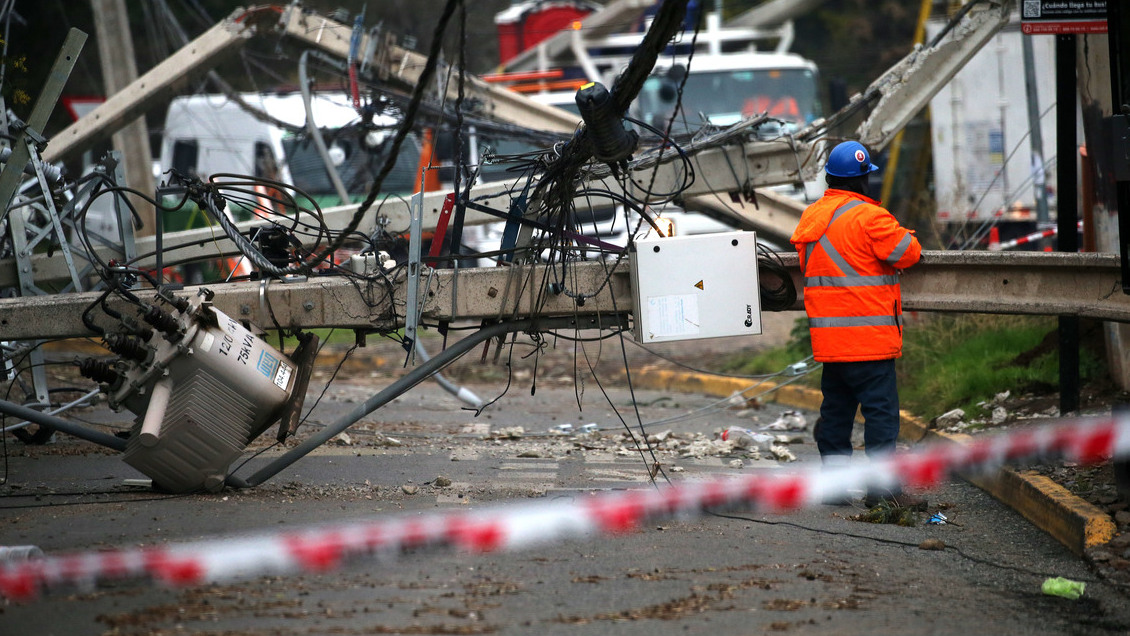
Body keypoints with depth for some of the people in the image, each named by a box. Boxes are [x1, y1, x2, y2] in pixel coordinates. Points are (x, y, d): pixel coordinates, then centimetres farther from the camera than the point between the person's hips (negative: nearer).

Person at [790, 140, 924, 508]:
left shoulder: (811, 218, 11)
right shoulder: (868, 217, -14)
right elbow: (908, 253, -9)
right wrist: (901, 234, 11)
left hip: (827, 336, 8)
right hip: (867, 336, -8)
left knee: (836, 406, 15)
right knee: (880, 409, -5)